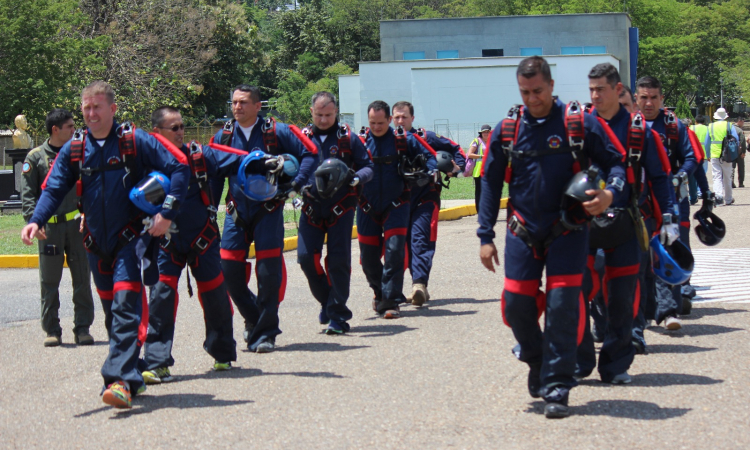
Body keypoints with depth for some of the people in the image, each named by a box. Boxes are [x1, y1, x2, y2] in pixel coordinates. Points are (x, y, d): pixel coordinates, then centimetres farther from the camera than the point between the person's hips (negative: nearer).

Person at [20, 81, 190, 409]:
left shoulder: (135, 141, -8)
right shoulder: (74, 149, 4)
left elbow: (179, 167, -7)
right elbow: (54, 189, 1)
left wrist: (167, 213, -16)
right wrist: (36, 221, -18)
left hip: (131, 238, -5)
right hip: (97, 243, 5)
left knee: (126, 306, -17)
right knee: (112, 311, 12)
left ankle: (120, 381, -24)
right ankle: (133, 377, 25)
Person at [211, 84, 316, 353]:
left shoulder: (276, 132, -3)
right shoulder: (224, 136, 7)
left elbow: (309, 154, 0)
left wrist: (295, 185, -11)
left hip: (268, 210, -3)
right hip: (237, 212, 3)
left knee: (269, 273, -8)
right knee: (229, 271, -1)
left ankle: (265, 333, 4)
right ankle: (254, 318, 25)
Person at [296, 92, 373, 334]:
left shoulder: (348, 137, 3)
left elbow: (367, 167, 4)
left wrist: (354, 178, -18)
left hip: (341, 207, -2)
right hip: (311, 207, 2)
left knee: (338, 260, -6)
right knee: (306, 257, -6)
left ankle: (338, 315, 2)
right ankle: (327, 301, 18)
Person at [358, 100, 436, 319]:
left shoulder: (404, 140, -3)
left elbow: (428, 156, 6)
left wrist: (428, 171, -13)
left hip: (396, 206, -2)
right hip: (368, 208, 2)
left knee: (394, 250, -15)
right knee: (368, 256, 8)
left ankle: (391, 301, -11)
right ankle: (380, 292, 35)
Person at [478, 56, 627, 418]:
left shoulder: (580, 123, -5)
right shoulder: (507, 129, 2)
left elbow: (614, 163, 1)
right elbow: (490, 184, 9)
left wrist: (610, 193, -21)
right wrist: (485, 236, 5)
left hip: (567, 231, -2)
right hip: (523, 232, 3)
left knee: (562, 306, -8)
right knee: (516, 303, 0)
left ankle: (556, 389, 1)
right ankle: (536, 359, 30)